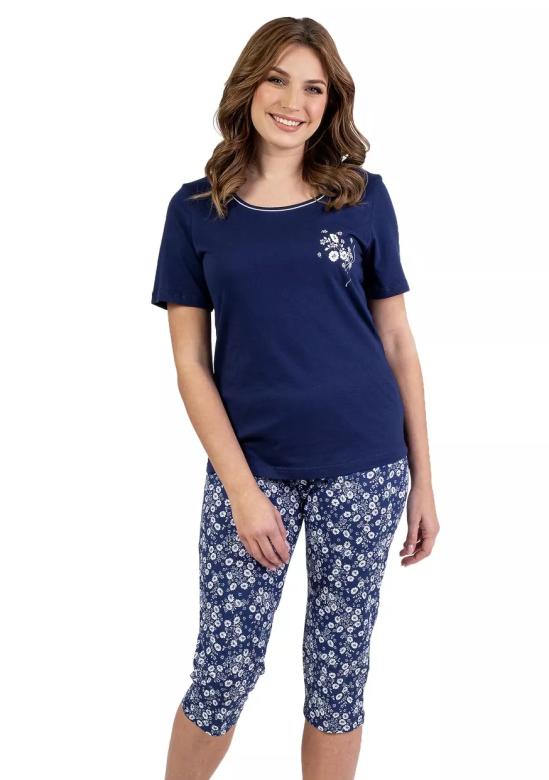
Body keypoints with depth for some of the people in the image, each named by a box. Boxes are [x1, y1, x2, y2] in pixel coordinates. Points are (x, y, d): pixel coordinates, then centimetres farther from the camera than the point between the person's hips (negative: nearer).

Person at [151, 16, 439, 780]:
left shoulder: (364, 198, 2)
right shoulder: (196, 210, 1)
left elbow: (398, 341, 4)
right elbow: (191, 362, -1)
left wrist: (423, 478, 3)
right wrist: (241, 488, -9)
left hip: (365, 468, 1)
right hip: (252, 468, 0)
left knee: (340, 668, 12)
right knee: (223, 672, 5)